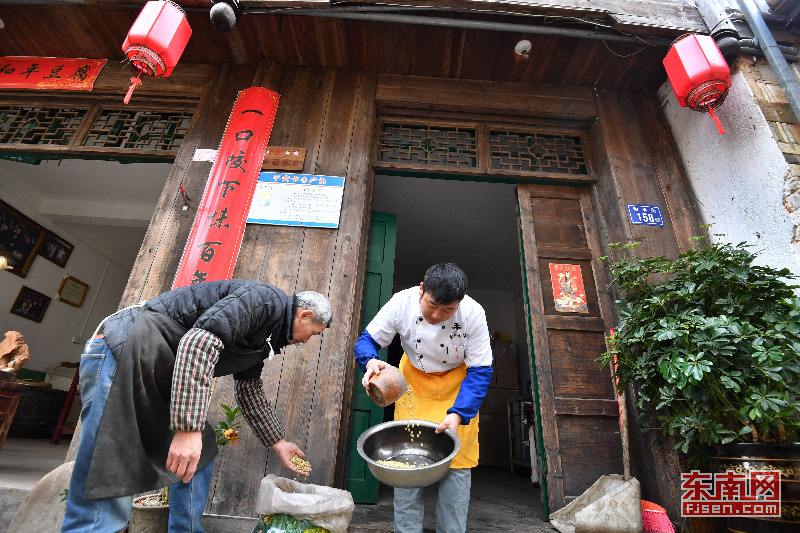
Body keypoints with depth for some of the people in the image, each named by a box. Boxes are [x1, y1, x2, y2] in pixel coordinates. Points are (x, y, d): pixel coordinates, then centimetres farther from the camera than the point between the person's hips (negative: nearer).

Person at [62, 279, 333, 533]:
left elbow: (249, 392, 25)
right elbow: (199, 341, -29)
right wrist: (188, 427, -28)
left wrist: (278, 443, 26)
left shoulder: (261, 342, 17)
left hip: (160, 376, 11)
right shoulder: (267, 299, -16)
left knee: (201, 452, 13)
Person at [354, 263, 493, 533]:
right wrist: (370, 361, -38)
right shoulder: (401, 303, -26)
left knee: (456, 461, -1)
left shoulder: (473, 314, -28)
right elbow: (367, 340, -14)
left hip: (457, 385, 0)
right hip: (414, 380, 1)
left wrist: (458, 413, -32)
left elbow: (480, 371, -20)